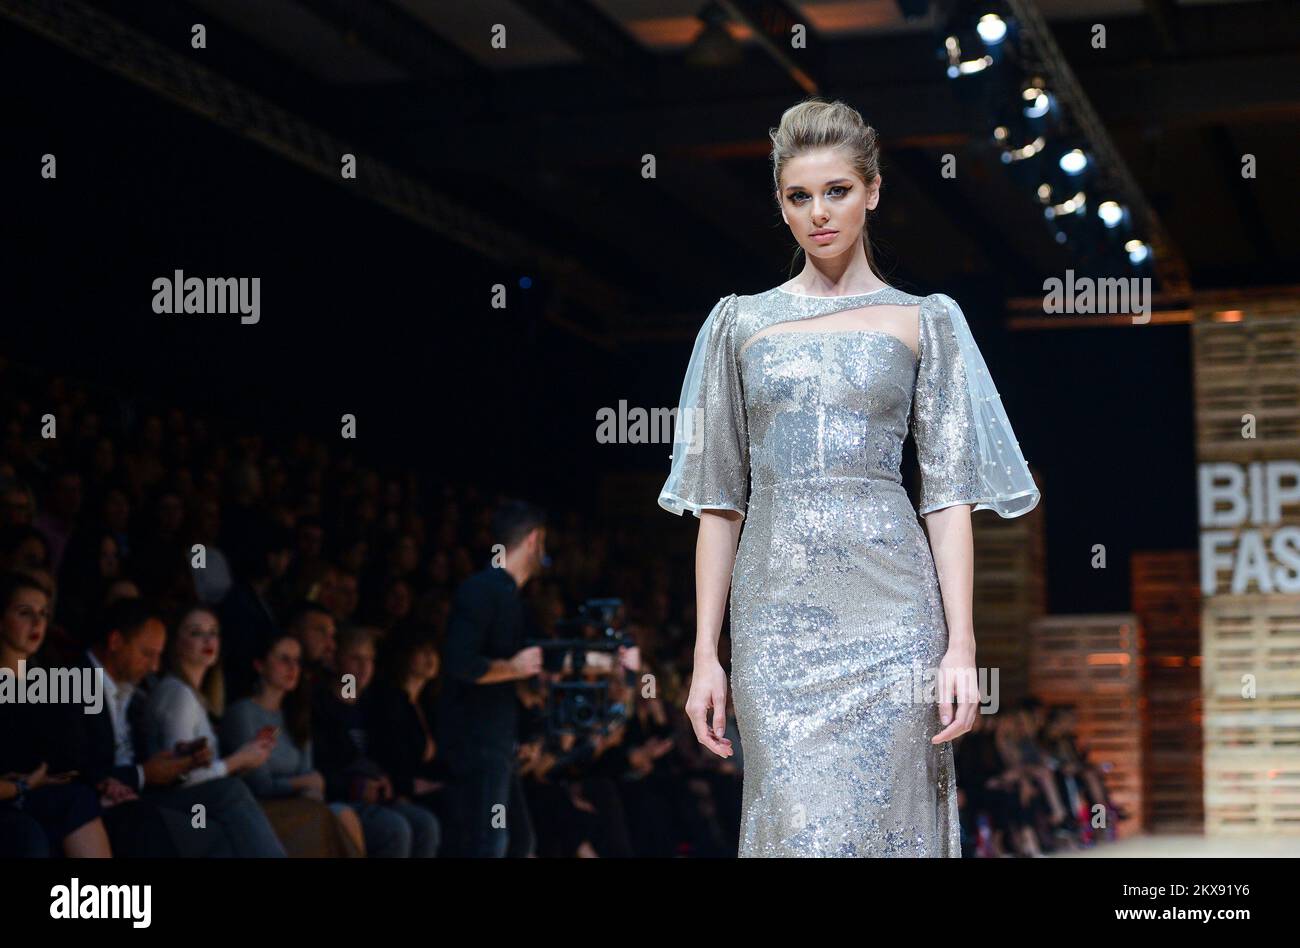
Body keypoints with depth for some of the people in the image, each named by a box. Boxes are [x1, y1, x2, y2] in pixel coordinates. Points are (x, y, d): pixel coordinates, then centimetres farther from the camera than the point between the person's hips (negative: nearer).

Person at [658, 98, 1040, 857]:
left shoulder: (924, 322, 8)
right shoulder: (740, 323, 12)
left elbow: (950, 494, 3)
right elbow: (719, 498, 11)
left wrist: (961, 645, -7)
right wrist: (706, 653, 5)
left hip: (889, 617, -1)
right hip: (776, 616, 1)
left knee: (887, 821, -2)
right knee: (798, 828, -5)